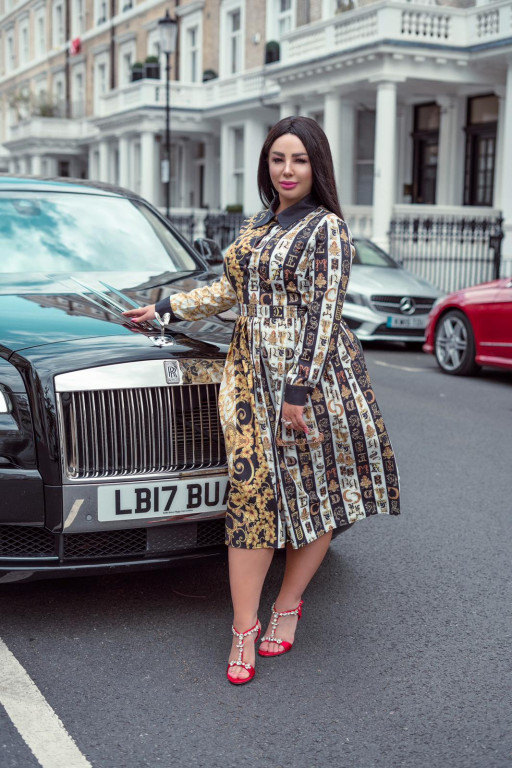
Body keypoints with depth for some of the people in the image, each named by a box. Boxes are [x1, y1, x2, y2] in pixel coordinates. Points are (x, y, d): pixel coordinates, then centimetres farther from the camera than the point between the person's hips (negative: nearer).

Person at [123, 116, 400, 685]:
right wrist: (165, 308, 29)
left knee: (313, 491, 3)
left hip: (312, 376, -5)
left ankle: (288, 606, 23)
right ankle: (244, 631, 2)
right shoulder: (255, 226, 16)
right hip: (251, 375, 6)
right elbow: (229, 291, 25)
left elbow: (322, 314, -13)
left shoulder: (327, 228, -6)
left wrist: (299, 390, -17)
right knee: (252, 491, -2)